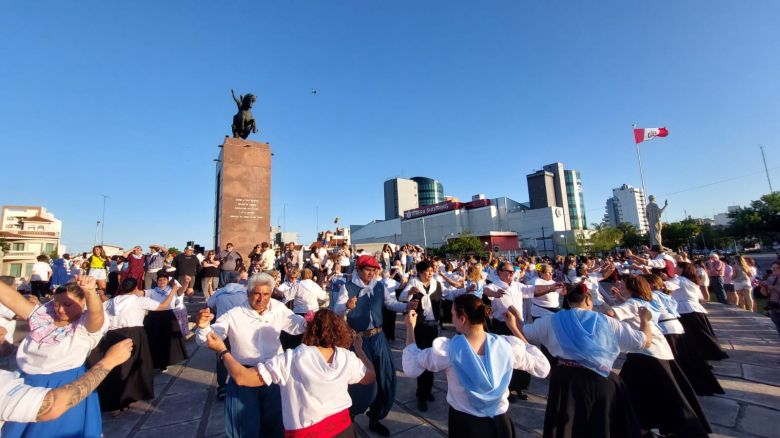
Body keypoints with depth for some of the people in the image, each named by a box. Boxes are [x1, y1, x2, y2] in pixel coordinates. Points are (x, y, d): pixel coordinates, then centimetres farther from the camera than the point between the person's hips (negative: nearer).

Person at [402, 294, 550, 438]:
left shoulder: (447, 350, -26)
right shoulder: (507, 345, -21)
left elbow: (411, 366, -12)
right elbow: (543, 368, -3)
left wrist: (410, 327, -3)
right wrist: (514, 328, 0)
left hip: (464, 424, -1)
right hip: (499, 422, 2)